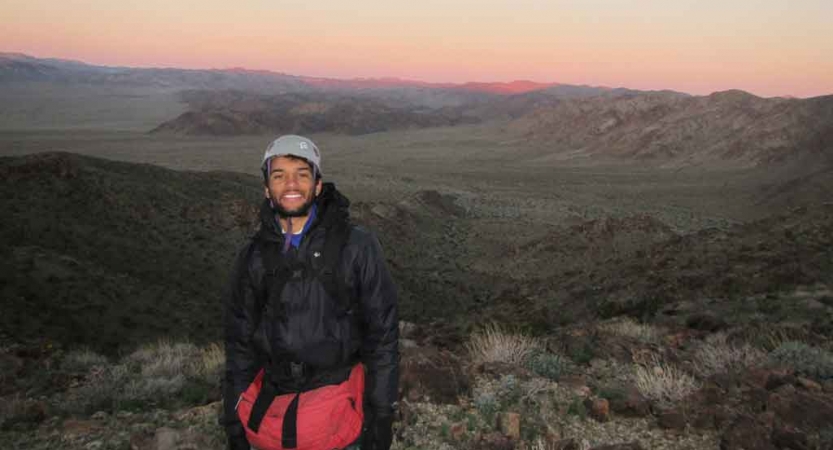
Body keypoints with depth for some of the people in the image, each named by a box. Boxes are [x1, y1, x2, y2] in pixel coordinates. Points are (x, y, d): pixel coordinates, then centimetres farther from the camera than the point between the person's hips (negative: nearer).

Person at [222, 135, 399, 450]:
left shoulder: (357, 247, -7)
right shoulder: (253, 257, 2)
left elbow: (382, 334, -6)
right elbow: (240, 344, 8)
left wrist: (382, 415, -7)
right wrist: (234, 424, 7)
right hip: (270, 412, 3)